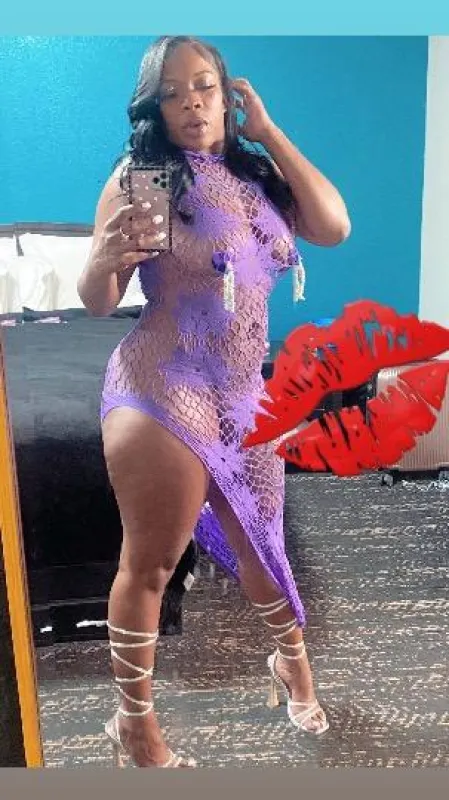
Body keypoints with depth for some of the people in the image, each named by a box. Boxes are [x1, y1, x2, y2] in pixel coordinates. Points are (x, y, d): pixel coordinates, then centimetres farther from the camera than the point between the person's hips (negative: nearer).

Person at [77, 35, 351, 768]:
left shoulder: (257, 172, 10)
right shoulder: (139, 175, -5)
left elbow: (334, 226, -4)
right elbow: (96, 302, -5)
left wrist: (267, 131, 0)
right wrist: (108, 257, -28)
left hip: (247, 393, 5)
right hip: (162, 391, -5)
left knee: (259, 539, 20)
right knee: (152, 562, 5)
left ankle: (292, 657, 46)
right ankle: (134, 722, 27)